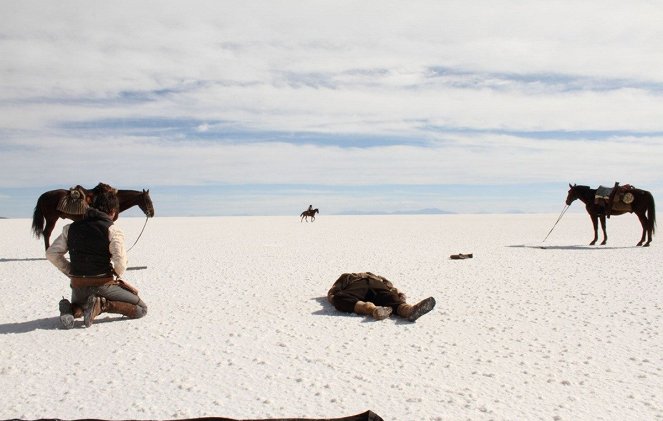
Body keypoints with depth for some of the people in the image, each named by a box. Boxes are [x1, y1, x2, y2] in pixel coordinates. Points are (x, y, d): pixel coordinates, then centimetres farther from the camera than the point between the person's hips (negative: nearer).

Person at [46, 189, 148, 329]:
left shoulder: (71, 228, 8)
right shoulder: (112, 230, -9)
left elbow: (51, 253, 8)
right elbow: (120, 260, -22)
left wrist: (71, 273, 13)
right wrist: (117, 276, -1)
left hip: (78, 287, 5)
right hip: (103, 285, -5)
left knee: (78, 306, 39)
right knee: (141, 309, 6)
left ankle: (72, 309, 1)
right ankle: (102, 305, -14)